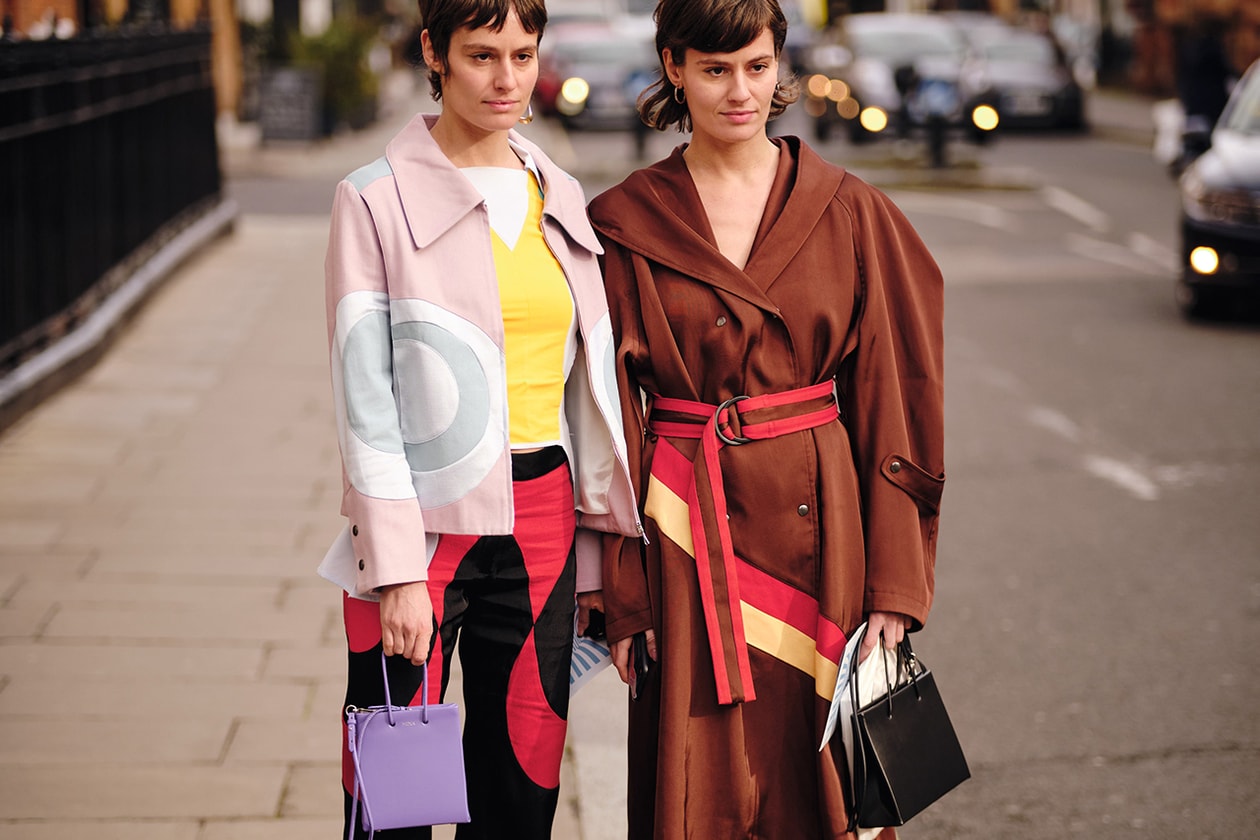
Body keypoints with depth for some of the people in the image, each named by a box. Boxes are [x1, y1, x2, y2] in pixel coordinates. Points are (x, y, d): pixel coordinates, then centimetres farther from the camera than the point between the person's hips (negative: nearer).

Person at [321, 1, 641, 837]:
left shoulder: (560, 199, 10)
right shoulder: (377, 201, -5)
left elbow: (586, 383, 14)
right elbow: (365, 400, -8)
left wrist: (594, 546, 12)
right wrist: (397, 569, -13)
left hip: (539, 524, 4)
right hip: (427, 520, -4)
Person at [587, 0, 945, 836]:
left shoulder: (849, 212, 2)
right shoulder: (626, 223, 1)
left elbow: (891, 405, 2)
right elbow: (614, 426, 2)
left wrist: (893, 586, -4)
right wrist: (623, 596, -3)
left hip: (817, 521, 1)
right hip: (689, 532, 0)